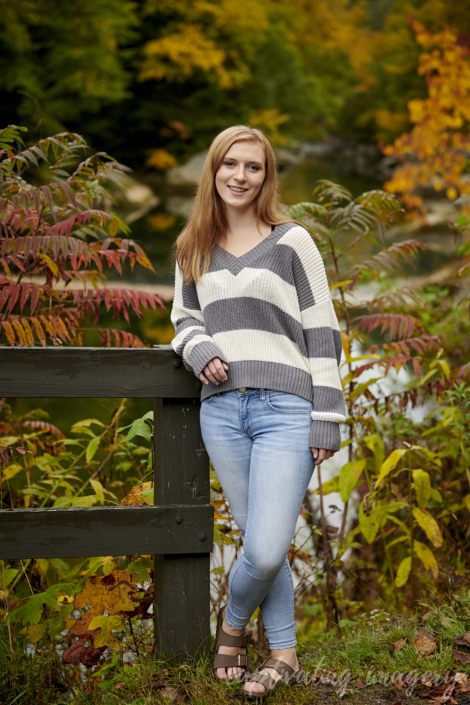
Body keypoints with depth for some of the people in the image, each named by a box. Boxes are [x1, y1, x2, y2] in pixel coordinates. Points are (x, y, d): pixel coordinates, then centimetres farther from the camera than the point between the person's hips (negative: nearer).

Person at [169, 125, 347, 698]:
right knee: (258, 542, 2)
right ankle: (284, 652, 20)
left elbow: (321, 332, 2)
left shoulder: (291, 242, 3)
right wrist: (198, 348, 0)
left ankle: (233, 619, 18)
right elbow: (184, 317, 25)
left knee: (267, 550, -11)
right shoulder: (193, 249, 14)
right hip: (221, 410, 3)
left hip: (286, 409, -3)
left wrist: (327, 417, -4)